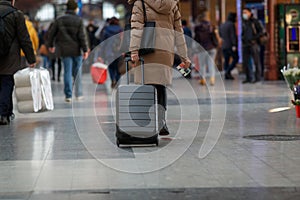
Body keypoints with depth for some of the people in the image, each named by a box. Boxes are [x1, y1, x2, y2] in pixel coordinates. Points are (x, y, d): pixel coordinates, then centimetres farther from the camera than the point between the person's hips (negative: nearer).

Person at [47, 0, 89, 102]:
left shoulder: (59, 20, 3)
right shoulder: (79, 20, -5)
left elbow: (51, 33, 7)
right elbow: (82, 36, -10)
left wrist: (51, 45, 23)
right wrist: (85, 50, -6)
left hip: (64, 50, 1)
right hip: (76, 50, -1)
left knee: (67, 72, 3)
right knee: (77, 72, 10)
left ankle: (68, 95, 0)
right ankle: (78, 94, 14)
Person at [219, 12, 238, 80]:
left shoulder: (222, 25, 13)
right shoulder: (231, 24, -11)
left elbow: (220, 34, 23)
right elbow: (233, 35, -17)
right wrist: (234, 45, -19)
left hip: (224, 46, 7)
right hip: (231, 46, -7)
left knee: (226, 60, 9)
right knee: (235, 58, 1)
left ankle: (227, 75, 6)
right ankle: (228, 71, -12)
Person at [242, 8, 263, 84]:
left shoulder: (254, 21, -3)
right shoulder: (244, 22, 14)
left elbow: (260, 31, -5)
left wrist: (254, 38, -17)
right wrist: (242, 37, 9)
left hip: (253, 44, -6)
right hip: (245, 45, 6)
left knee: (256, 61, -2)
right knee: (245, 62, 6)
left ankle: (257, 77, 4)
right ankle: (249, 77, 14)